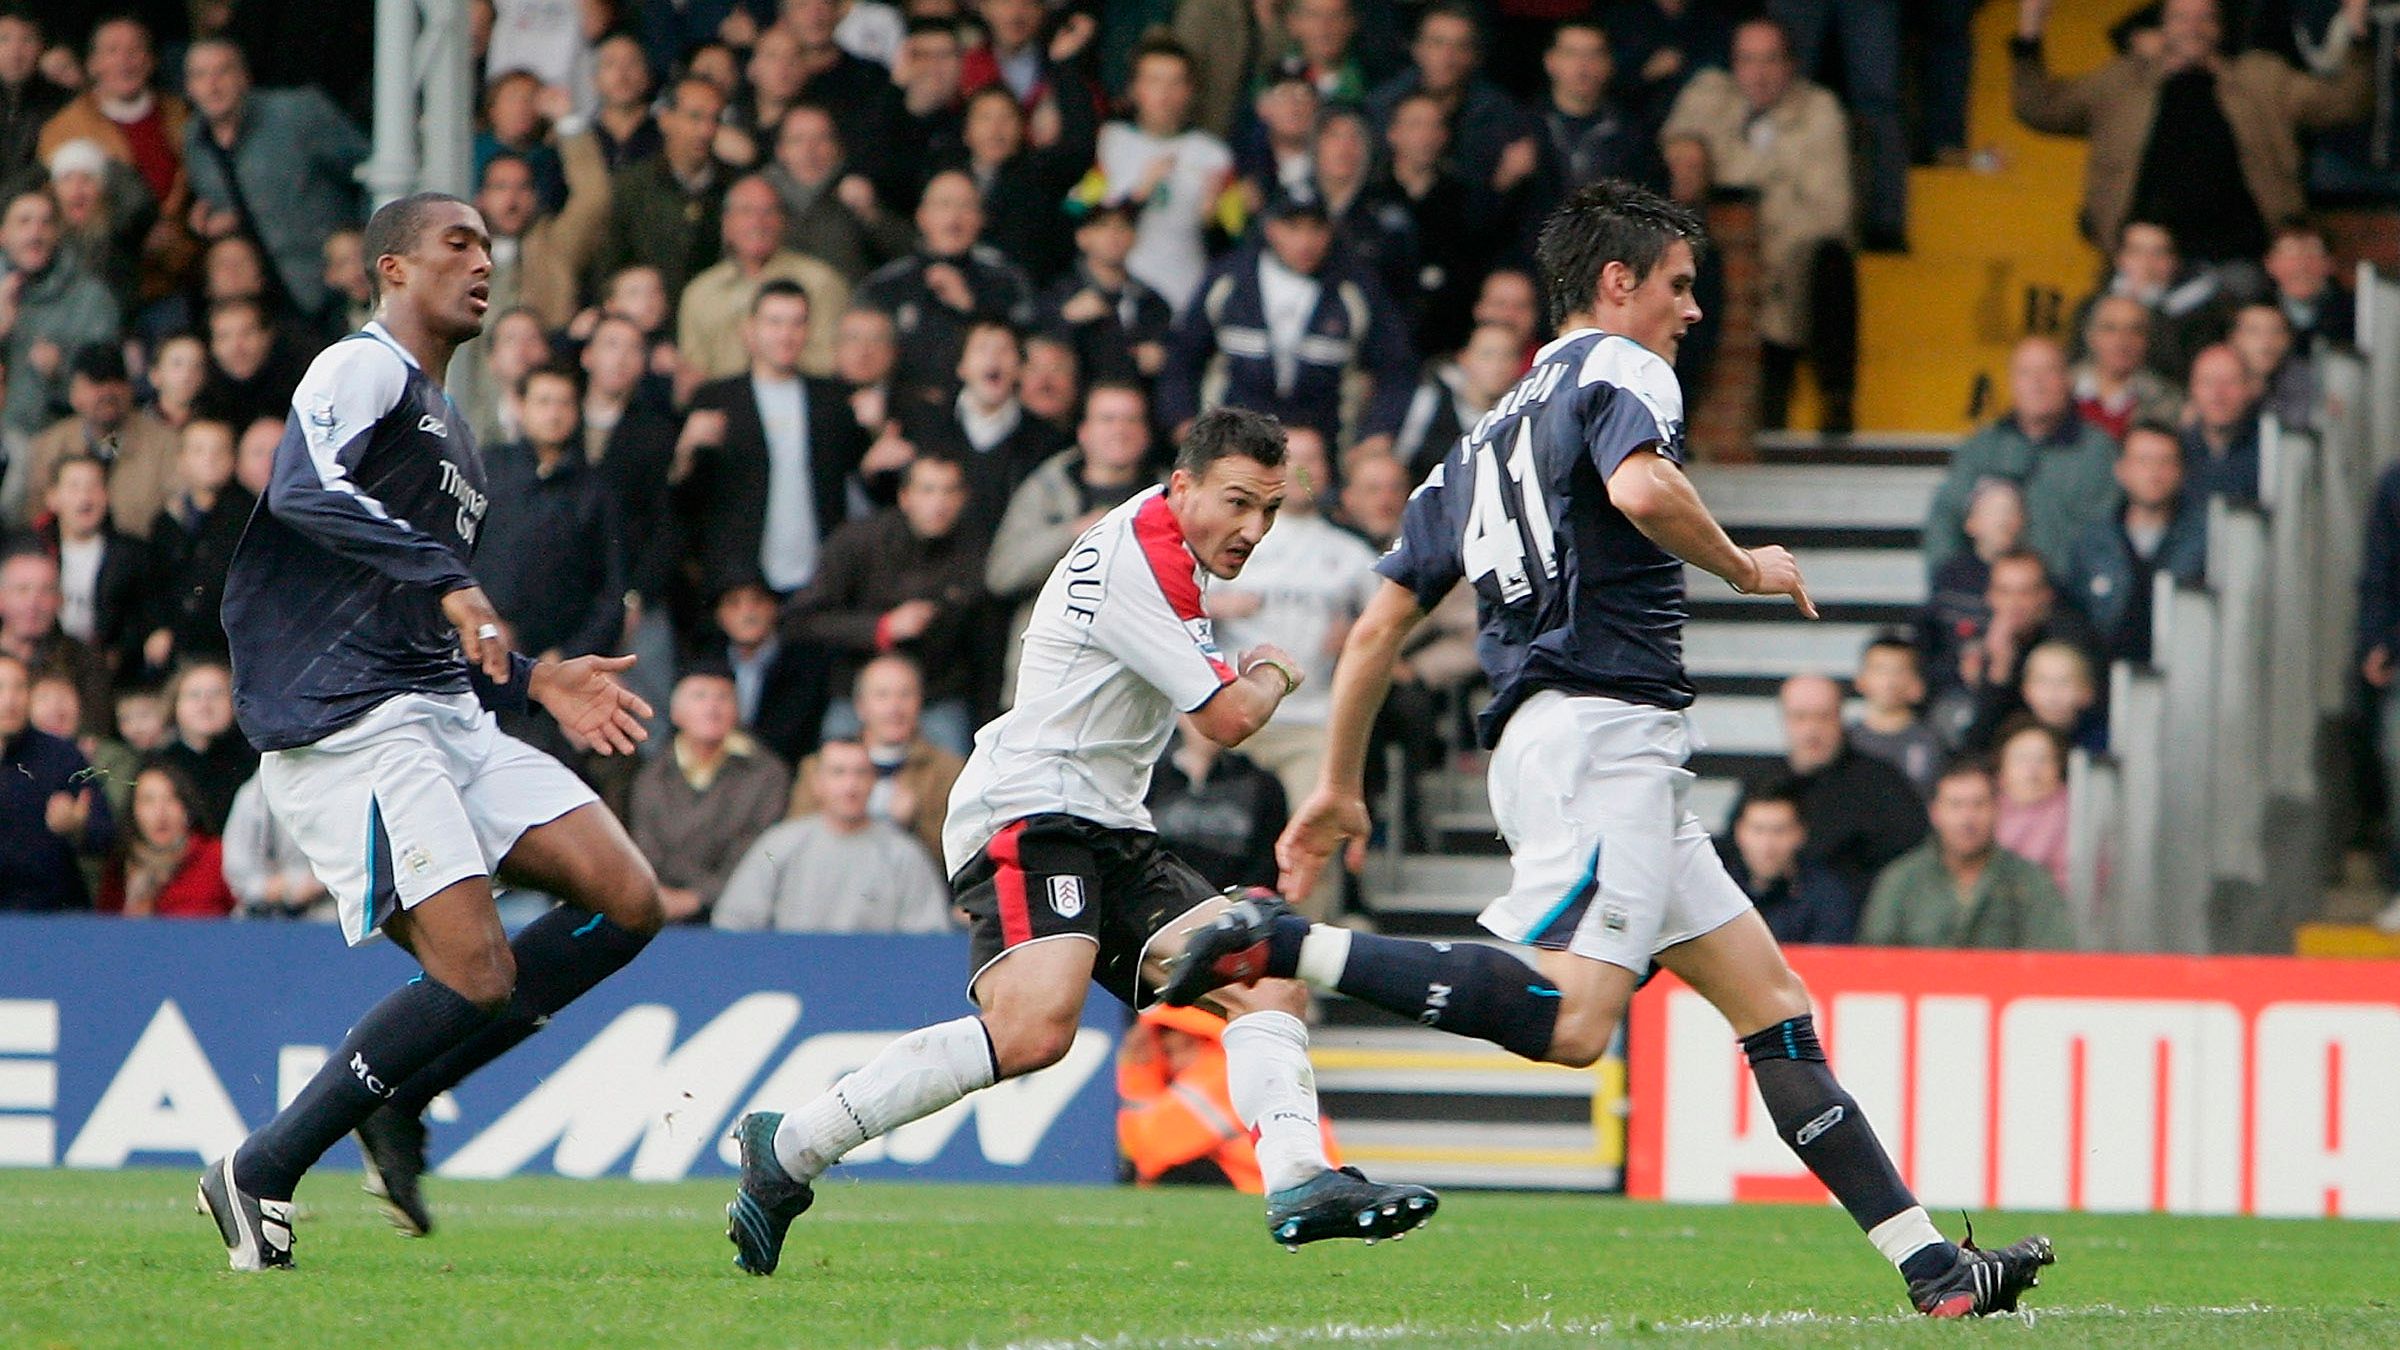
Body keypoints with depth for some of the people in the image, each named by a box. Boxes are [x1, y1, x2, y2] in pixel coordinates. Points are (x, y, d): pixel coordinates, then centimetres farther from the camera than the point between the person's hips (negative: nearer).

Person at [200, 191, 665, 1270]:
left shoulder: (449, 432, 29)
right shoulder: (365, 370, -1)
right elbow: (303, 489, -23)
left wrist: (536, 683, 21)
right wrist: (447, 579, -27)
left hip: (445, 722, 9)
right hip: (346, 727, -9)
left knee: (626, 903, -5)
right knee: (478, 978, -18)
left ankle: (398, 1103, 3)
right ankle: (258, 1177, -5)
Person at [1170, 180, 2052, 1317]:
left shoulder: (1489, 435, 27)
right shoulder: (1617, 368, 2)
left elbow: (1378, 626, 24)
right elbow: (1640, 487, -22)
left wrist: (1338, 787, 29)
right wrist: (1745, 567, -5)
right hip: (1599, 724, -10)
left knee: (1773, 1005, 7)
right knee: (1569, 1020, -26)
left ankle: (1933, 1270, 3)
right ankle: (1283, 947, -26)